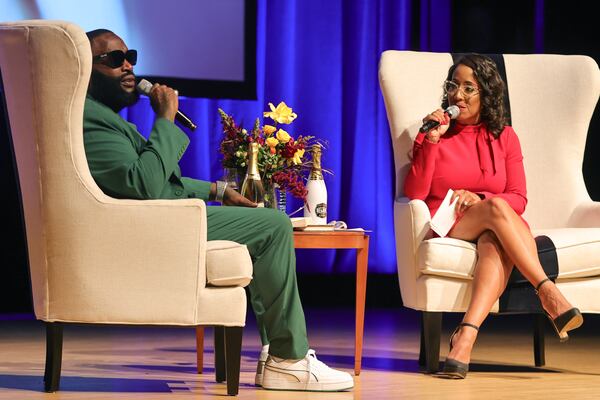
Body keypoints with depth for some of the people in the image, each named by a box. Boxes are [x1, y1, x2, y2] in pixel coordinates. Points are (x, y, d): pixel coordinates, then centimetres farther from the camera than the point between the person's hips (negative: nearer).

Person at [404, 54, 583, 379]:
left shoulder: (504, 137, 15)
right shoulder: (433, 133, 11)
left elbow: (518, 200, 6)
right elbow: (414, 194, -2)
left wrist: (479, 199, -13)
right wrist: (432, 141, -10)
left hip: (496, 231, 2)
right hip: (446, 230, -1)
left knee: (495, 245, -38)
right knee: (497, 209, -34)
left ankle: (466, 335, -57)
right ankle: (549, 293, -44)